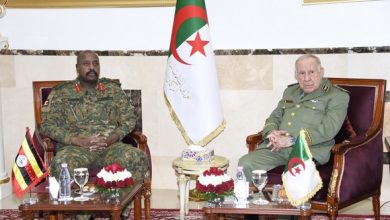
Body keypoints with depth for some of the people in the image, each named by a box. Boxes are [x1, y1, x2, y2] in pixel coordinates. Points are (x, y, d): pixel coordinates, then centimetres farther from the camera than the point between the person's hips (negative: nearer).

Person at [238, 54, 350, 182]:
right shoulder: (290, 91, 26)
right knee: (245, 163, -20)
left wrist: (292, 140, -15)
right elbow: (274, 117, 27)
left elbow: (328, 129, -8)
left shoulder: (337, 96, 5)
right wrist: (271, 133, 1)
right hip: (277, 147, 5)